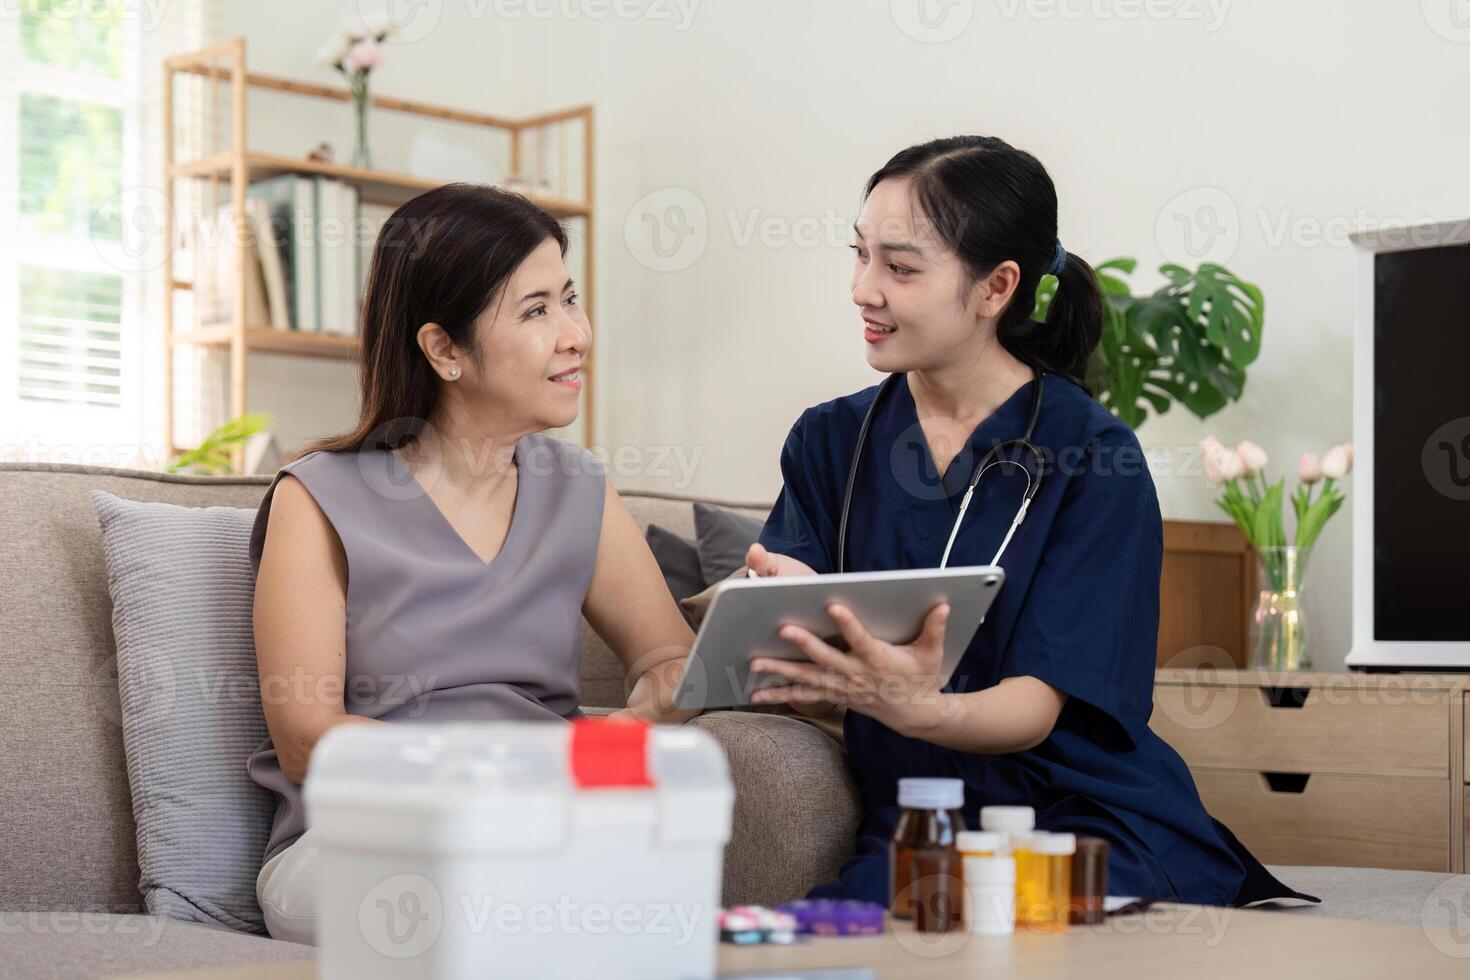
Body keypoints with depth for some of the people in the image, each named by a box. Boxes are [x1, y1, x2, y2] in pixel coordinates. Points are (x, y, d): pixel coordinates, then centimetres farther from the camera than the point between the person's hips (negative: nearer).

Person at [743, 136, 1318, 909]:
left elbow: (1037, 707, -13)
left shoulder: (1093, 456, -6)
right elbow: (820, 692, -1)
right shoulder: (828, 440, 8)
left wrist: (919, 709, -35)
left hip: (1097, 824, -2)